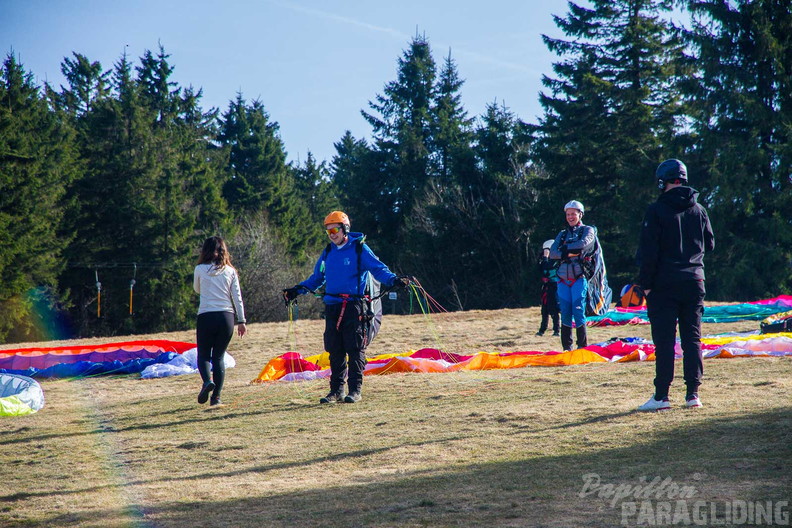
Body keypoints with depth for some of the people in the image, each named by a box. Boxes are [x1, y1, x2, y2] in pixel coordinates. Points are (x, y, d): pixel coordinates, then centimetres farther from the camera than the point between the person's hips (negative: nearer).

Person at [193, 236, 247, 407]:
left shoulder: (200, 269, 1)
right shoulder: (230, 271, 5)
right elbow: (237, 298, 3)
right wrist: (241, 321, 6)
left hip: (206, 317, -2)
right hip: (226, 317, 2)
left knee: (203, 355, 11)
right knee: (219, 357, 10)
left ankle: (207, 380, -19)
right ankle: (216, 397, 3)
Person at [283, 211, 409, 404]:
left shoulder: (359, 248, -1)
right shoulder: (328, 252, 16)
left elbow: (378, 269, -7)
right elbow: (317, 278, 25)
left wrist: (394, 280, -23)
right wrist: (297, 290, 18)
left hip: (354, 306, -5)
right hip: (332, 307, 5)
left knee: (355, 349, -4)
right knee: (335, 350, 6)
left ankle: (355, 390, 0)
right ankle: (336, 390, 12)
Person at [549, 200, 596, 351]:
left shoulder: (587, 230, 8)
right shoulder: (562, 234, 19)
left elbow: (583, 244, -14)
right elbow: (552, 253, 5)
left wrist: (565, 248, -3)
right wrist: (569, 253, -11)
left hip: (579, 278, -4)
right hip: (563, 279, 4)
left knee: (578, 312, -11)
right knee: (565, 313, 2)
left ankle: (582, 346, -5)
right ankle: (566, 348, 7)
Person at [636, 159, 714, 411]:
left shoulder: (656, 210, -8)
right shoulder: (698, 210, 6)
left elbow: (648, 251, -11)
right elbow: (710, 244, 15)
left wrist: (646, 283, -5)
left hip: (664, 285, -4)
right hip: (694, 282, 4)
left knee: (664, 341, -3)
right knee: (692, 339, 8)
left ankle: (661, 395, -4)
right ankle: (693, 393, 7)